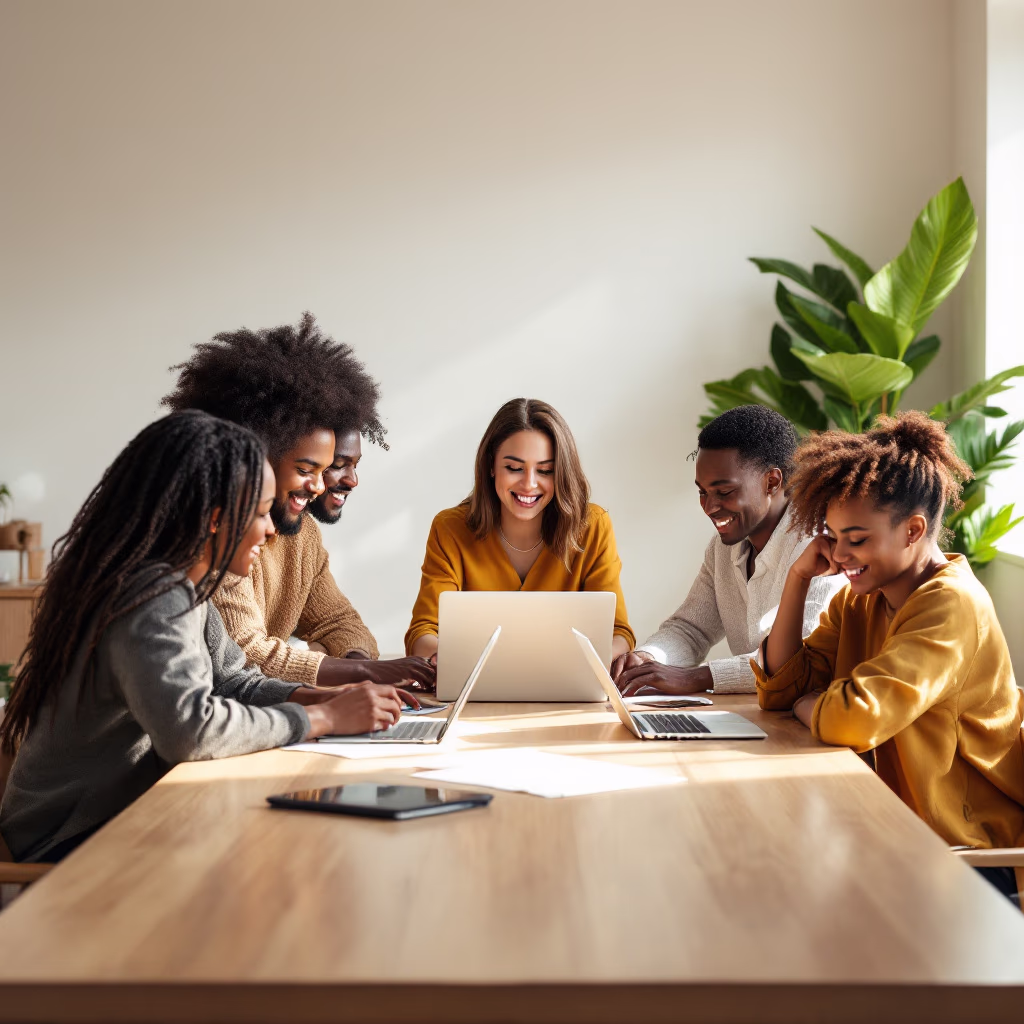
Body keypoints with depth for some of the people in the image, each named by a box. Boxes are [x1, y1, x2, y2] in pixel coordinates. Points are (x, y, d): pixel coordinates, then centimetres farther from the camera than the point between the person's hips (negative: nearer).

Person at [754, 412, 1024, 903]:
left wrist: (809, 706, -8)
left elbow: (854, 719, -31)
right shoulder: (859, 600, 5)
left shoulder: (952, 605, -21)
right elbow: (780, 688, 3)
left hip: (964, 857, -7)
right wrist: (799, 575, -3)